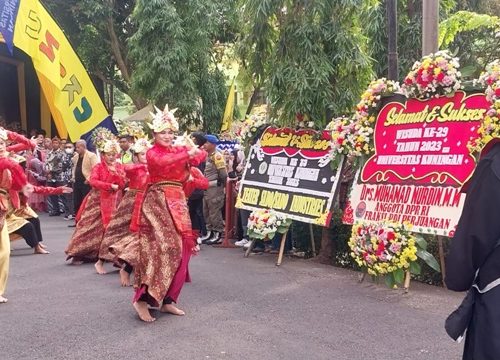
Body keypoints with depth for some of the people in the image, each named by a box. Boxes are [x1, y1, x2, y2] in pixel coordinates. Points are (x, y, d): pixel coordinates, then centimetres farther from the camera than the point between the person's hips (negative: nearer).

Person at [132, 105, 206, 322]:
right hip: (158, 202, -6)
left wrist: (193, 156, -19)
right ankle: (143, 299, -14)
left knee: (180, 250, 4)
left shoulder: (180, 150, 14)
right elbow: (163, 161, -22)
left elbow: (201, 154, 1)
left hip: (178, 202, 6)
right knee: (163, 247, -17)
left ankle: (167, 300, 13)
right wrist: (187, 154, -28)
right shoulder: (152, 153, -1)